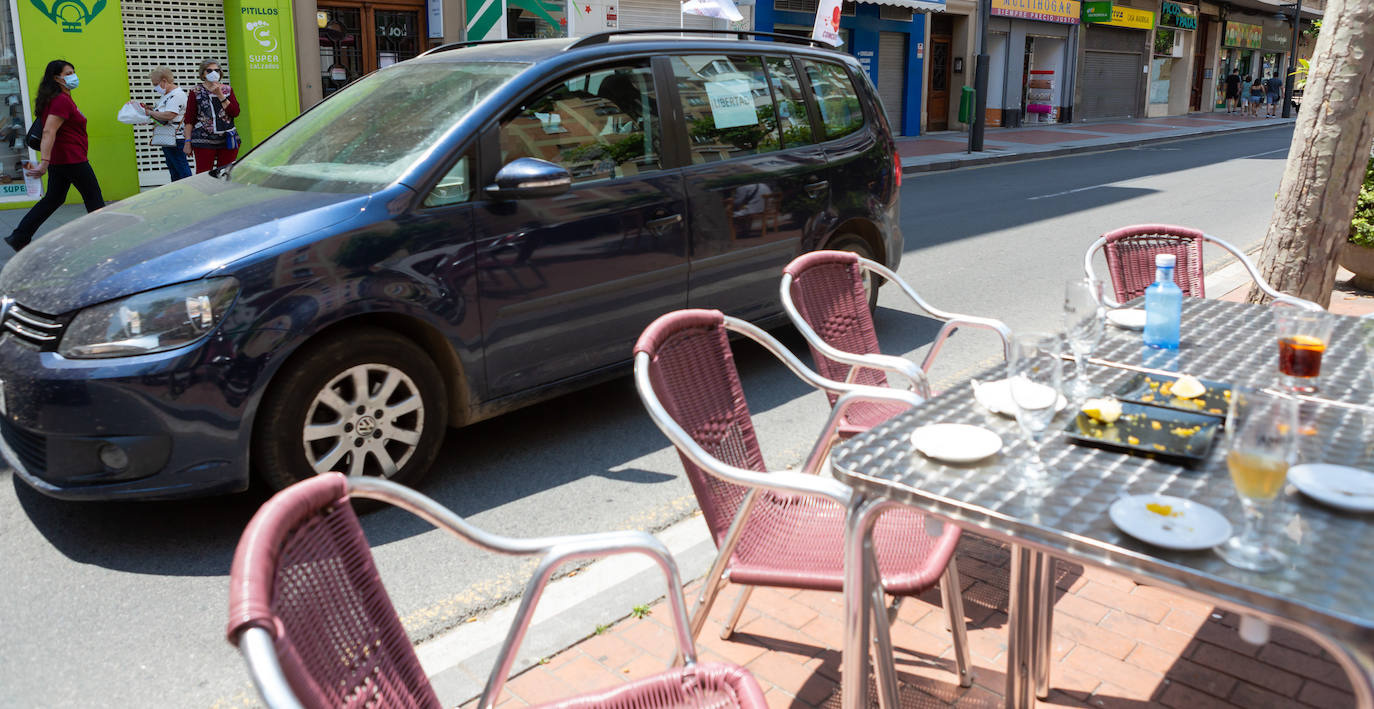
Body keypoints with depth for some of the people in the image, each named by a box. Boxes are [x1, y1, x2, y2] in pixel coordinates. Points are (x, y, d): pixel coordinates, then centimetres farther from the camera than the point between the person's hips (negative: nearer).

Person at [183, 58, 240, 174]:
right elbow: (189, 119, 3)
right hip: (204, 141, -2)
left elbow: (235, 112, -1)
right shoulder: (196, 92, 5)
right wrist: (188, 142, -3)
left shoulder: (227, 90, 13)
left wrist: (220, 95, -8)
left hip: (227, 140, 2)